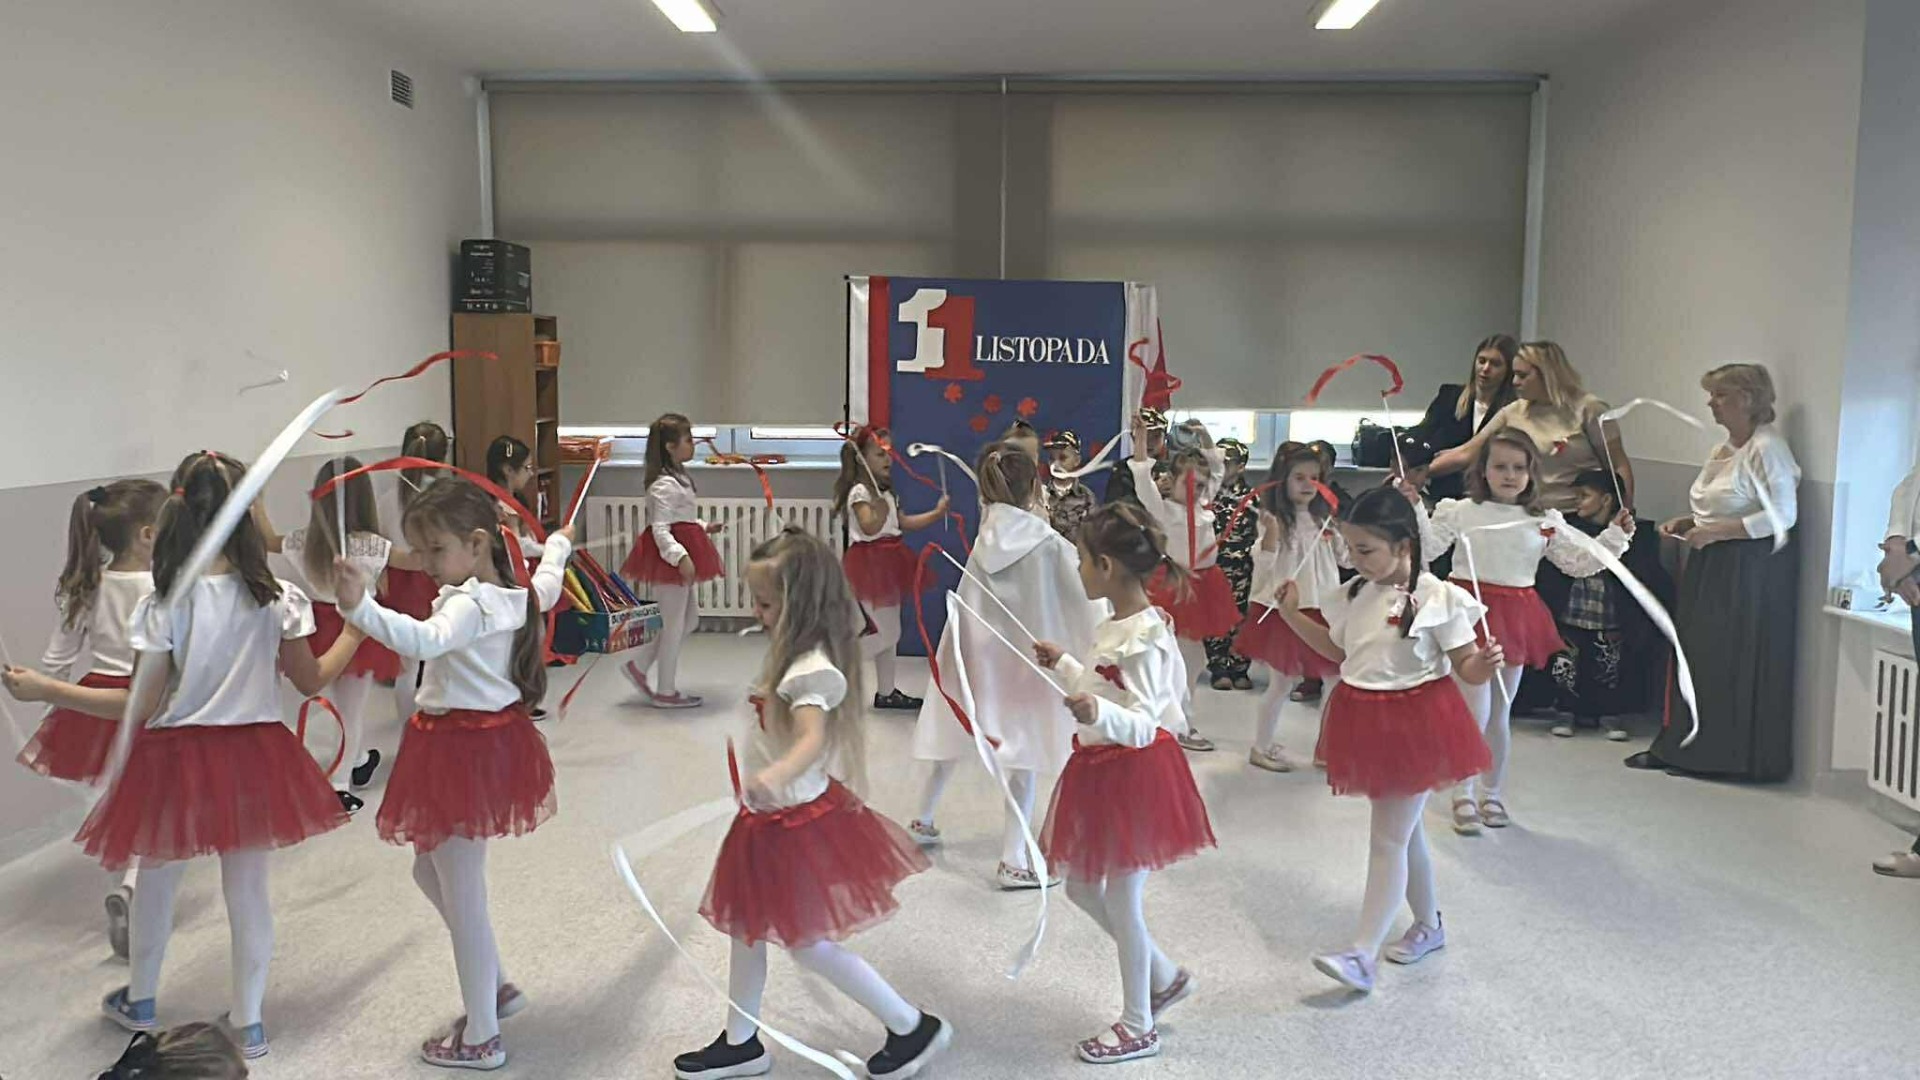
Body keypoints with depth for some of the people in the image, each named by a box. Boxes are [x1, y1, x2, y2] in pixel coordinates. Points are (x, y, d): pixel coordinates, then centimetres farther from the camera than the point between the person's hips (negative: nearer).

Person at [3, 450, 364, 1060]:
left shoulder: (165, 605, -14)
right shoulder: (276, 597, -9)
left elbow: (140, 707, -13)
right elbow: (312, 681, 1)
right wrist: (357, 626, 13)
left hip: (178, 760, -1)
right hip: (252, 758, 1)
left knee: (156, 880, 21)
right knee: (247, 889, 12)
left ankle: (139, 1002, 42)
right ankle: (248, 1024, 21)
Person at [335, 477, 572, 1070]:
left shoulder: (469, 604, -22)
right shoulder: (515, 594, 6)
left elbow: (424, 640, -43)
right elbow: (546, 588, 30)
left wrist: (360, 607, -54)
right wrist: (557, 546, 49)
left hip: (461, 752, -10)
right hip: (493, 738, 10)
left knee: (461, 896, 1)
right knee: (432, 871, 24)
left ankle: (481, 1038, 13)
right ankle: (494, 987, 35)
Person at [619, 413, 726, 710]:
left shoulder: (678, 478, 13)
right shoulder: (664, 485, -18)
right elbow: (660, 530, -23)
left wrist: (704, 528, 16)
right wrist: (680, 557, -32)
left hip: (681, 556, 10)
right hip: (670, 558, -10)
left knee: (690, 619, 16)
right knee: (675, 624, 0)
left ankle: (638, 666, 23)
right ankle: (665, 691, 12)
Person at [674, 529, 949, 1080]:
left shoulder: (810, 670, -28)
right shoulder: (802, 657, 2)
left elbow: (812, 739, -45)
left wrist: (774, 777, -63)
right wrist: (770, 699, 35)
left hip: (796, 820, -10)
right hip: (771, 817, 10)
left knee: (808, 943, 2)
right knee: (745, 928, 18)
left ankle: (913, 1027, 18)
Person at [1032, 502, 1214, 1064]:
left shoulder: (1143, 639, -23)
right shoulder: (1116, 626, 5)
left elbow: (1143, 724, -26)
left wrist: (1099, 714, -43)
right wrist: (1064, 664, 23)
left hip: (1132, 776, -10)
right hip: (1100, 771, 10)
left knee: (1121, 903, 5)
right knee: (1081, 887, 19)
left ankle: (1139, 1028, 24)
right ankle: (1165, 977, 36)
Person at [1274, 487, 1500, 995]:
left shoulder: (1436, 598, -15)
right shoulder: (1354, 594, 3)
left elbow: (1467, 668, -11)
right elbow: (1339, 650, 17)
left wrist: (1486, 663, -33)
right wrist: (1293, 615, 12)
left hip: (1414, 722, -6)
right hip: (1366, 720, 6)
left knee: (1388, 838, -4)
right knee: (1403, 831, 19)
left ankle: (1363, 954, -2)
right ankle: (1428, 924, 38)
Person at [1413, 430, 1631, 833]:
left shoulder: (1545, 523, 6)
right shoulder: (1459, 511, -3)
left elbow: (1579, 563, 6)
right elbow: (1427, 546, -11)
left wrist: (1616, 535, -2)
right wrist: (1415, 510, -22)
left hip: (1516, 618, 3)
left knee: (1500, 714, 14)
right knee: (1476, 712, -4)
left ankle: (1493, 794, 28)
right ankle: (1464, 796, 11)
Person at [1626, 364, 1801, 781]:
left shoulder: (1767, 448, -13)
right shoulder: (1723, 450, 14)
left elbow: (1783, 515, -20)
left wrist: (1714, 532, -21)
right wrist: (1688, 523, 6)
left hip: (1751, 571, -9)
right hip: (1711, 566, 9)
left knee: (1737, 660, -2)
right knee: (1695, 654, 9)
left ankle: (1737, 756, 10)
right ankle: (1681, 747, 16)